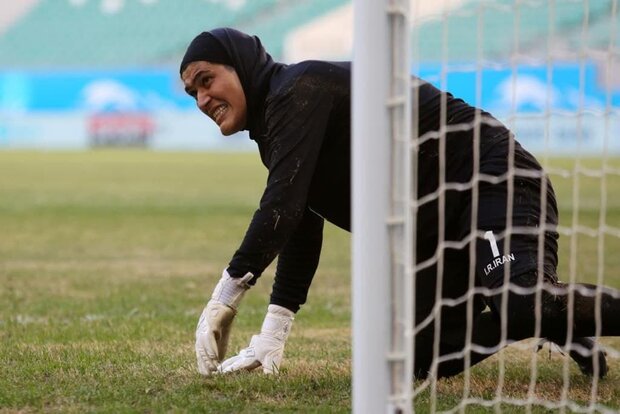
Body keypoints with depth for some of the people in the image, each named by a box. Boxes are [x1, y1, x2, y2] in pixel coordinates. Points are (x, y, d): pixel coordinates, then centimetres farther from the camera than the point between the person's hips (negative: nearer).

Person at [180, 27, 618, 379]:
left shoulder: (298, 89, -14)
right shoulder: (274, 128, 17)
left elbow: (282, 207, -23)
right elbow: (299, 232, 18)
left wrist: (228, 292, -20)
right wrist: (271, 340, 10)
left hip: (491, 178, -10)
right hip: (438, 233, 10)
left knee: (523, 303, -35)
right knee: (418, 361, 0)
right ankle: (560, 322, 13)